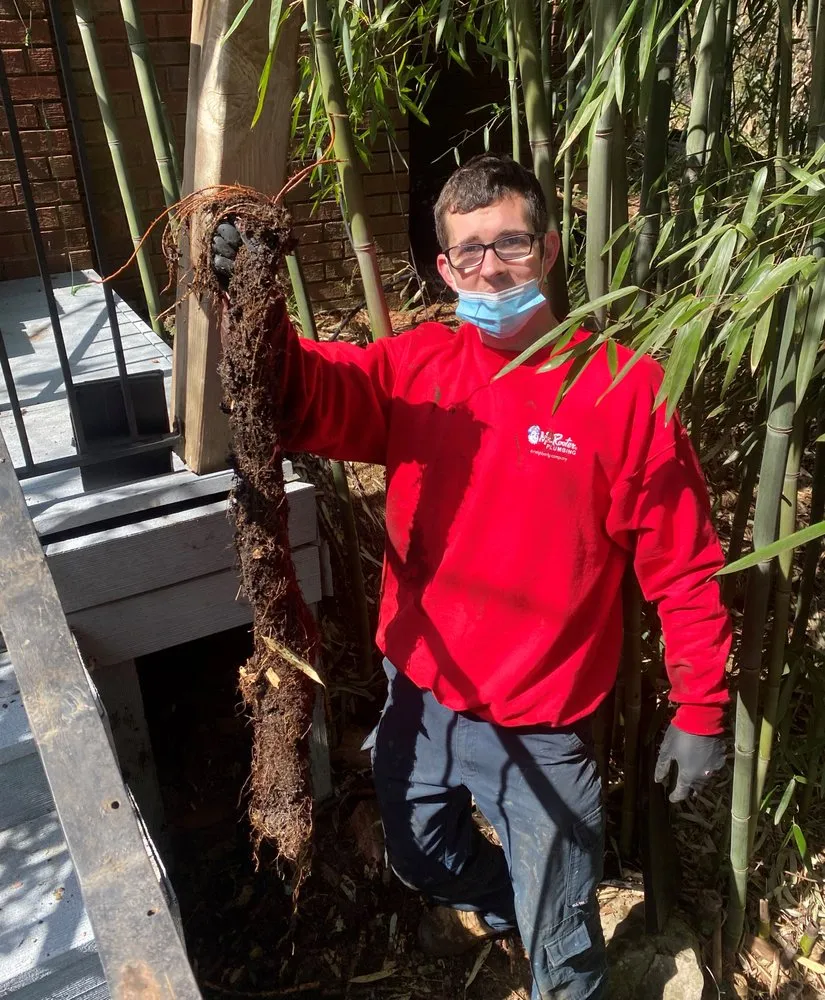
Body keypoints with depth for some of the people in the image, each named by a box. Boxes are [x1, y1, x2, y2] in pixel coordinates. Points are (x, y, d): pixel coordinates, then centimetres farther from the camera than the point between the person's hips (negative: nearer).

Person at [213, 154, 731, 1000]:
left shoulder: (623, 388, -16)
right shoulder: (418, 367, -6)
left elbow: (682, 566, -11)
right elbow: (306, 398, -20)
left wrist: (699, 709, -7)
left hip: (538, 729, -4)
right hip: (418, 697, 5)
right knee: (420, 860, 32)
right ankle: (492, 900, 64)